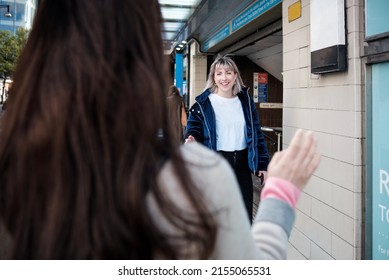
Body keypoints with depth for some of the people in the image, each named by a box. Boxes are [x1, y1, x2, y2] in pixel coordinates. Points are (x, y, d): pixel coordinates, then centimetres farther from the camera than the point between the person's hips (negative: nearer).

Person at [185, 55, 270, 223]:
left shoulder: (245, 101, 8)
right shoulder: (204, 103, -3)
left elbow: (256, 133, 11)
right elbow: (194, 130, -3)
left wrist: (262, 164, 7)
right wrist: (191, 140, -28)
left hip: (241, 163, 3)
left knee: (245, 214, 10)